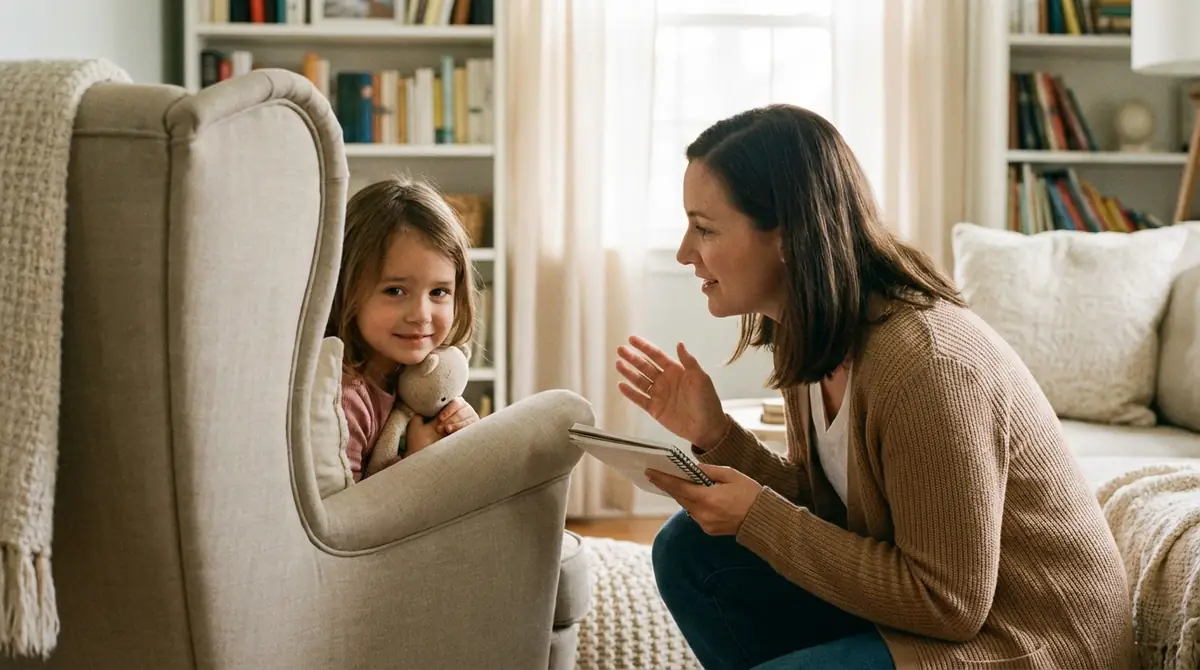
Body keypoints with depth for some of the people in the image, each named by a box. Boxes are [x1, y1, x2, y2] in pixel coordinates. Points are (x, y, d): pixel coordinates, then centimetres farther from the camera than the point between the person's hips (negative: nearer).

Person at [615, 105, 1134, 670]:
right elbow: (826, 506, 4)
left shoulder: (925, 364, -28)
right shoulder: (805, 336, -2)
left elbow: (949, 603, -24)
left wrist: (756, 517, -23)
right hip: (919, 592, 8)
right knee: (689, 549, 1)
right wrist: (712, 434, -10)